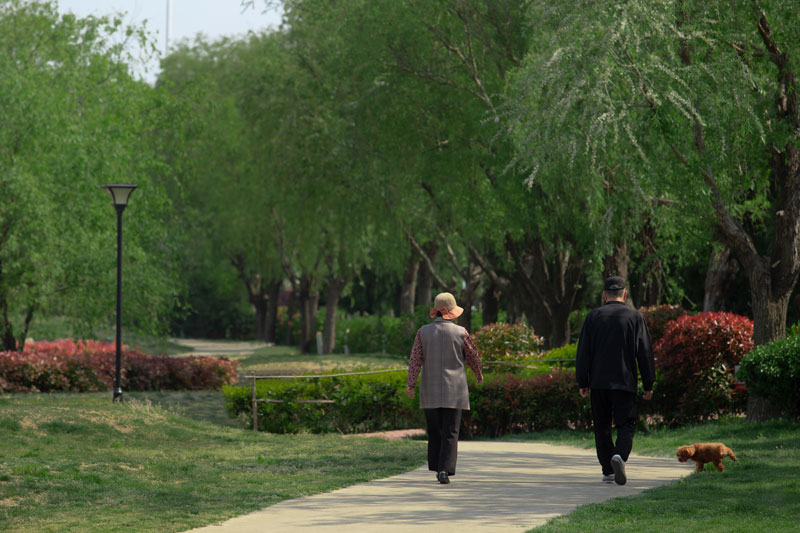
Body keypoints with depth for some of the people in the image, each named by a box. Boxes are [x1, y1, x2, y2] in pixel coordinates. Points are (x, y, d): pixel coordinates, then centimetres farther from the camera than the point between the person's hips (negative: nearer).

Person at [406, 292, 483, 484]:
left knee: (434, 431, 14)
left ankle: (438, 468, 19)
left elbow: (415, 359, -7)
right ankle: (445, 470, -15)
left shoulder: (423, 332, -1)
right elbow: (473, 358, 5)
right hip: (453, 391, -2)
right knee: (450, 433, -3)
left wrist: (410, 384, -7)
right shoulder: (460, 333, -5)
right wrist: (479, 375, 23)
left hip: (430, 392, 2)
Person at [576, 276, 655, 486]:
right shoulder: (634, 317, 0)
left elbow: (583, 352, 2)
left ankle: (608, 471, 9)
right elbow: (644, 353, -1)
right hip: (625, 382, -2)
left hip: (598, 382, 2)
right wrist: (648, 384, 4)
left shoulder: (593, 316, 4)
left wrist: (583, 382, 7)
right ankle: (620, 455, -27)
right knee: (626, 425, 1)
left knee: (602, 427, 10)